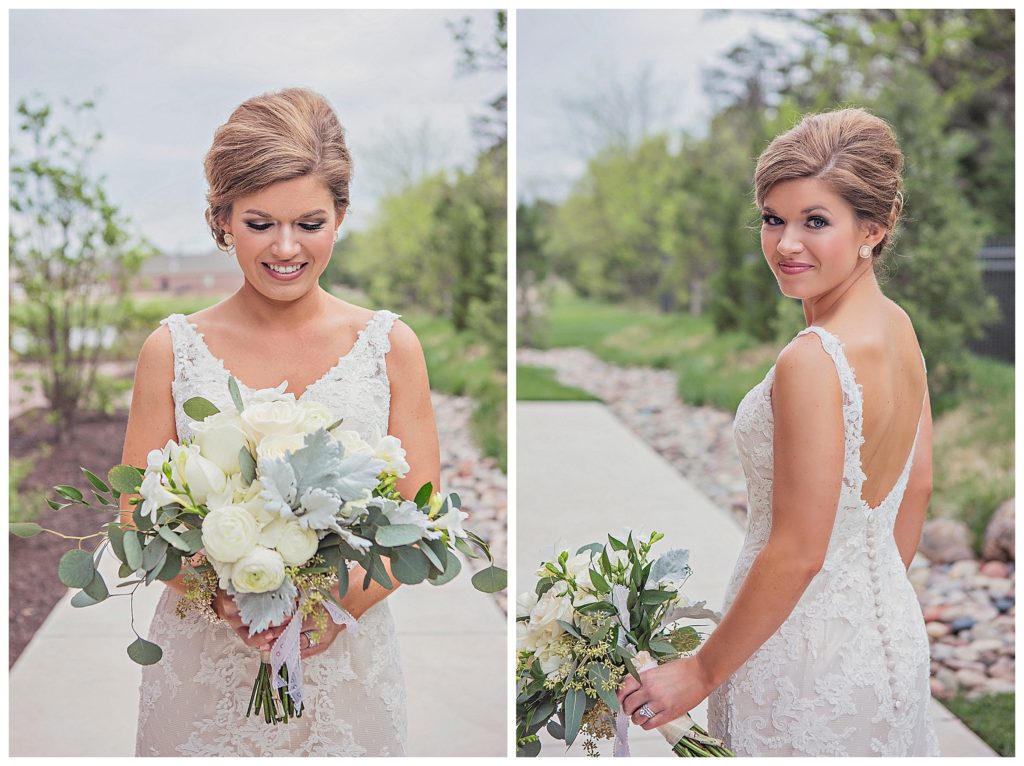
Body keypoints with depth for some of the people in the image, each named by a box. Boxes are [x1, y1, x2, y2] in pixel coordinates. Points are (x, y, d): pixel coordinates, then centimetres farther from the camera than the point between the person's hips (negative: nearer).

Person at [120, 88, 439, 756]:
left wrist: (346, 600, -19)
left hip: (346, 667, 0)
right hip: (203, 669, 0)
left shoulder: (389, 346, -1)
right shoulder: (174, 350, -2)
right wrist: (220, 594, -19)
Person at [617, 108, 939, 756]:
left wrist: (701, 672, -16)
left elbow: (799, 553, -25)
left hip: (809, 654, -8)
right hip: (892, 627, 8)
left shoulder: (812, 362, -28)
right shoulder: (899, 327, -1)